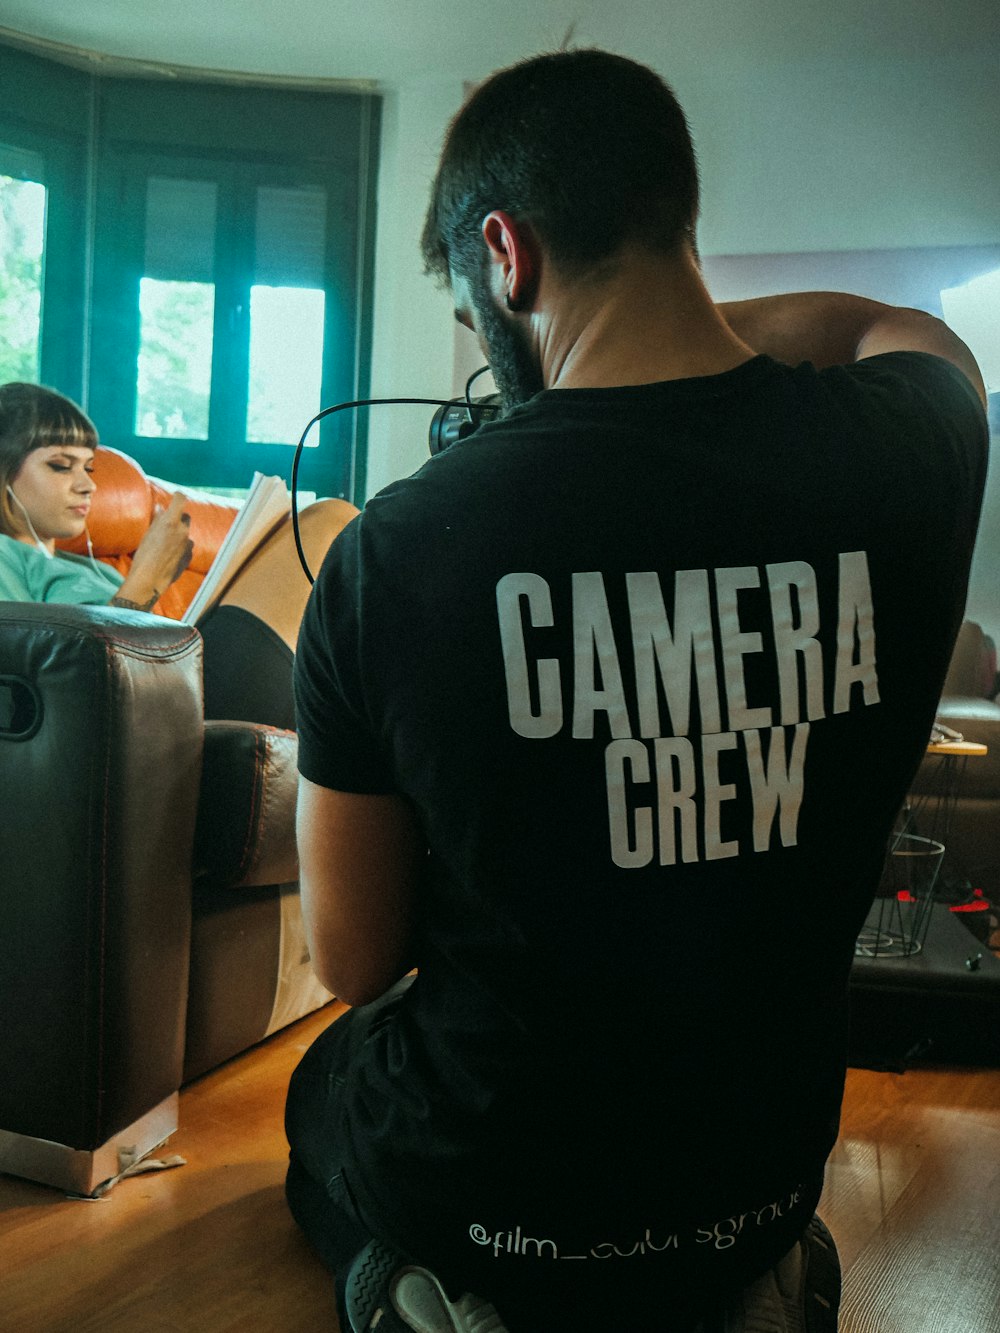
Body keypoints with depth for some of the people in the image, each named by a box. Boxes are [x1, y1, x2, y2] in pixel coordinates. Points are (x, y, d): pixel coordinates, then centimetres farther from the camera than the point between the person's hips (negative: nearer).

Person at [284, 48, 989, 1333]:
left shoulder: (389, 552, -23)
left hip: (470, 1196, -2)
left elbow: (354, 968, -10)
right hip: (768, 1168, 3)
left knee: (320, 1085, 34)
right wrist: (660, 322, 12)